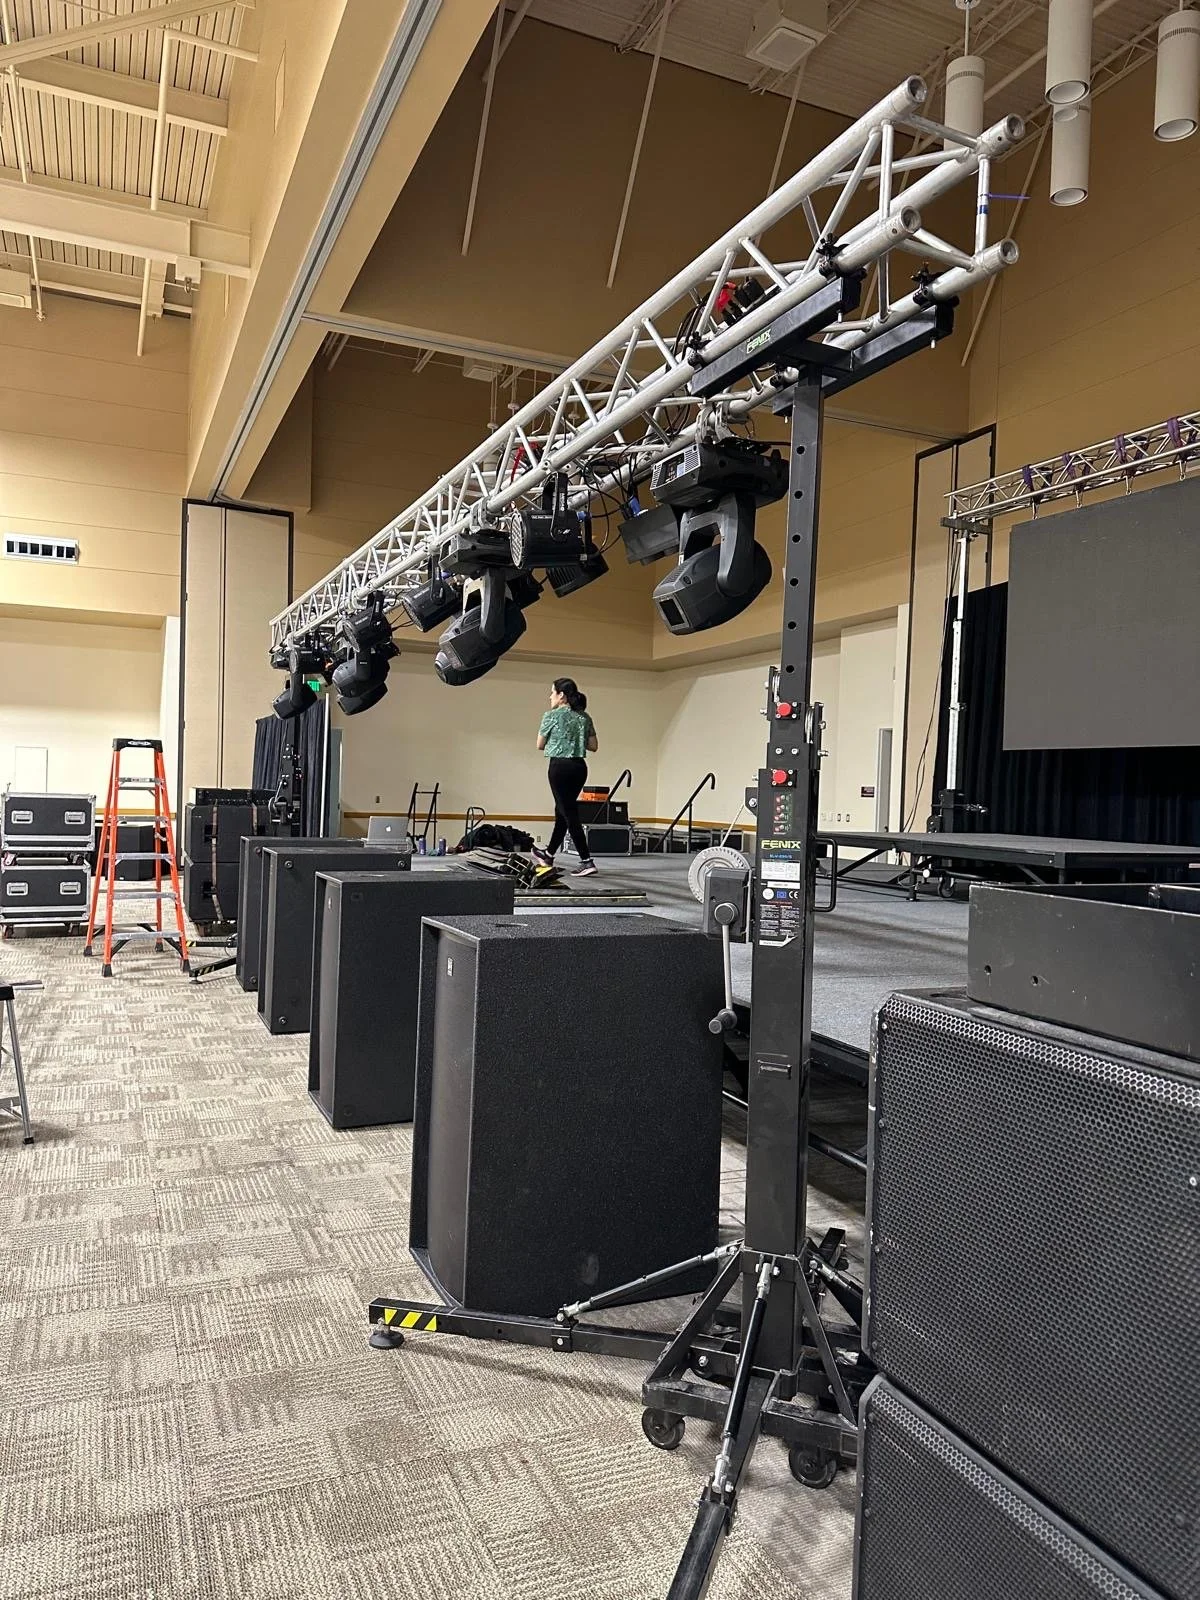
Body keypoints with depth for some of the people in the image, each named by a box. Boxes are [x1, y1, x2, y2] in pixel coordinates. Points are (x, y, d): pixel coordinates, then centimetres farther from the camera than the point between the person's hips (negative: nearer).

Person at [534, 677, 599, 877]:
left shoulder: (552, 716, -8)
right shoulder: (585, 717, 9)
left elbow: (540, 745, 2)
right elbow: (594, 746, 12)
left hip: (560, 767, -7)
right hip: (580, 767, 7)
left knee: (569, 814, -6)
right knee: (562, 811, 18)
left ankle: (587, 862, -13)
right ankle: (549, 854, 33)